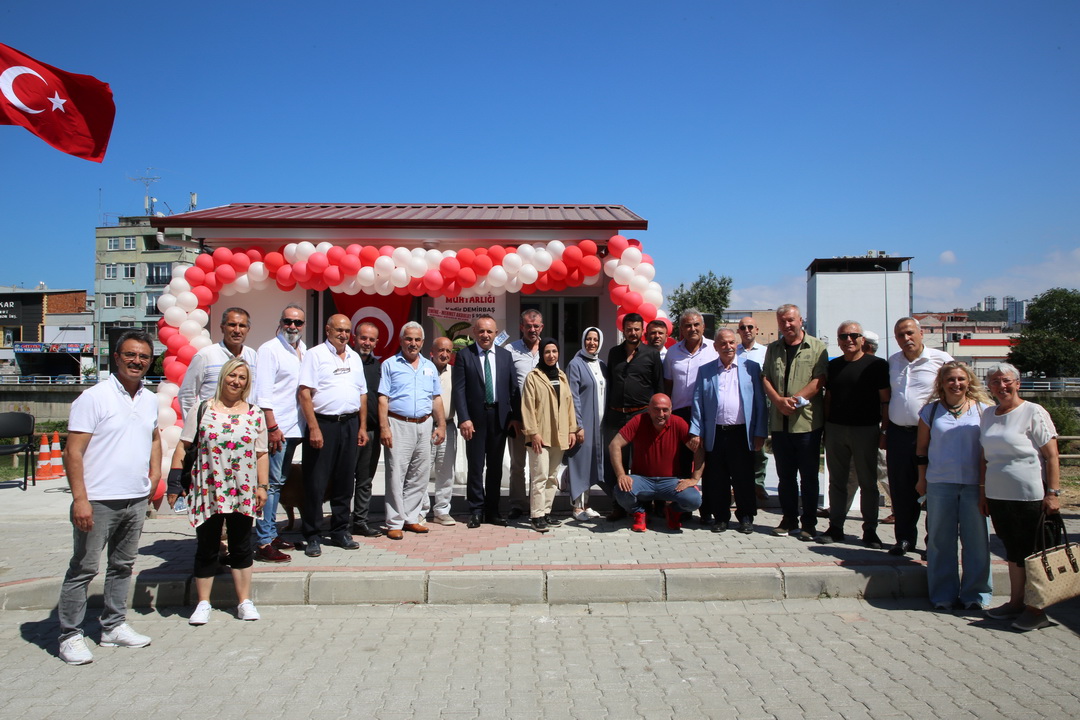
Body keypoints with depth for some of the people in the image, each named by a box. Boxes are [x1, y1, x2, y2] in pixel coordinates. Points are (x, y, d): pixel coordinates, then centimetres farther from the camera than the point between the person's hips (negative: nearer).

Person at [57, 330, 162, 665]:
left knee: (123, 565, 16)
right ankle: (70, 636, 15)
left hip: (137, 499, 6)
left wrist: (155, 473, 10)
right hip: (98, 501, -6)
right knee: (83, 569, 3)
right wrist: (80, 498, -19)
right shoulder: (93, 397, -11)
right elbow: (74, 451, -13)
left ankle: (114, 627, 28)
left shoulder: (150, 400, 9)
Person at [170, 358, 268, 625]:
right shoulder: (202, 410, 2)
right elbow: (183, 446, 2)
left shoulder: (255, 414, 6)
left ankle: (244, 601, 19)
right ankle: (203, 603, 21)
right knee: (206, 549, 8)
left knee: (241, 548, 10)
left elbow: (262, 454, 6)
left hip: (243, 493, 1)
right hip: (207, 492, -1)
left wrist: (262, 486, 0)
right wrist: (175, 479, -5)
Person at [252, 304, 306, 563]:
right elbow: (263, 393, -13)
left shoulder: (304, 350, 14)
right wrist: (272, 427, -18)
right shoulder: (269, 349, -8)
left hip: (294, 428, 8)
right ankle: (264, 543, -2)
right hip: (277, 428, -8)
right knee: (271, 483, -7)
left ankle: (271, 532, 24)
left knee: (279, 482, 15)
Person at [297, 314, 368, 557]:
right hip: (323, 424, -5)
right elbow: (304, 393, -11)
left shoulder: (354, 357, 14)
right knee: (316, 483, -1)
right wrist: (314, 428, -17)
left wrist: (362, 426, 11)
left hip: (350, 424, 6)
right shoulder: (315, 355, -4)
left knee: (345, 481, 11)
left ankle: (340, 532, 22)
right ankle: (312, 537, 9)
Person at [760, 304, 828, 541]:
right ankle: (789, 519, 21)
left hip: (807, 421, -4)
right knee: (785, 475, 11)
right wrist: (779, 401, -10)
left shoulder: (817, 347, 0)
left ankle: (808, 523, 11)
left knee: (809, 476, 3)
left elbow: (819, 381, -8)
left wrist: (794, 399, -16)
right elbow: (765, 378, 7)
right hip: (779, 422, 4)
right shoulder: (773, 348, 14)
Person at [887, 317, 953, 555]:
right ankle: (905, 538, 21)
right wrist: (885, 432, 17)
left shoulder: (941, 359, -4)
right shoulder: (893, 361, 11)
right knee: (901, 490, 9)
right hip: (898, 434, 4)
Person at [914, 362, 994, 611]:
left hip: (975, 484, 0)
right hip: (939, 483, 1)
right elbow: (921, 448, 11)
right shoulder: (930, 411, 7)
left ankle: (976, 594, 19)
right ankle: (943, 594, 17)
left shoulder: (983, 409, 5)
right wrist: (922, 479, 11)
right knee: (940, 539, 6)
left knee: (976, 538, 4)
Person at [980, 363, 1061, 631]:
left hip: (1029, 497, -6)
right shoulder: (988, 415, 11)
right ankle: (1016, 602, 24)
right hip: (997, 496, 6)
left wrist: (1053, 493, -14)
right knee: (1013, 551, 14)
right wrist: (982, 490, 15)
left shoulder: (1033, 413, -7)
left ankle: (1036, 610, 13)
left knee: (1032, 554, 3)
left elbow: (1052, 456, -10)